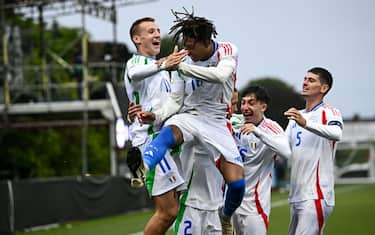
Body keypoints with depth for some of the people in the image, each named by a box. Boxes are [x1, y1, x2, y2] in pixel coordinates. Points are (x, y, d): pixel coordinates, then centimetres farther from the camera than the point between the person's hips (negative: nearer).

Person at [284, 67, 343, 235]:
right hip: (296, 196, 8)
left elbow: (336, 134, -28)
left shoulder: (329, 113, -5)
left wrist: (305, 123, -42)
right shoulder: (296, 117, 21)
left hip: (315, 196, -8)